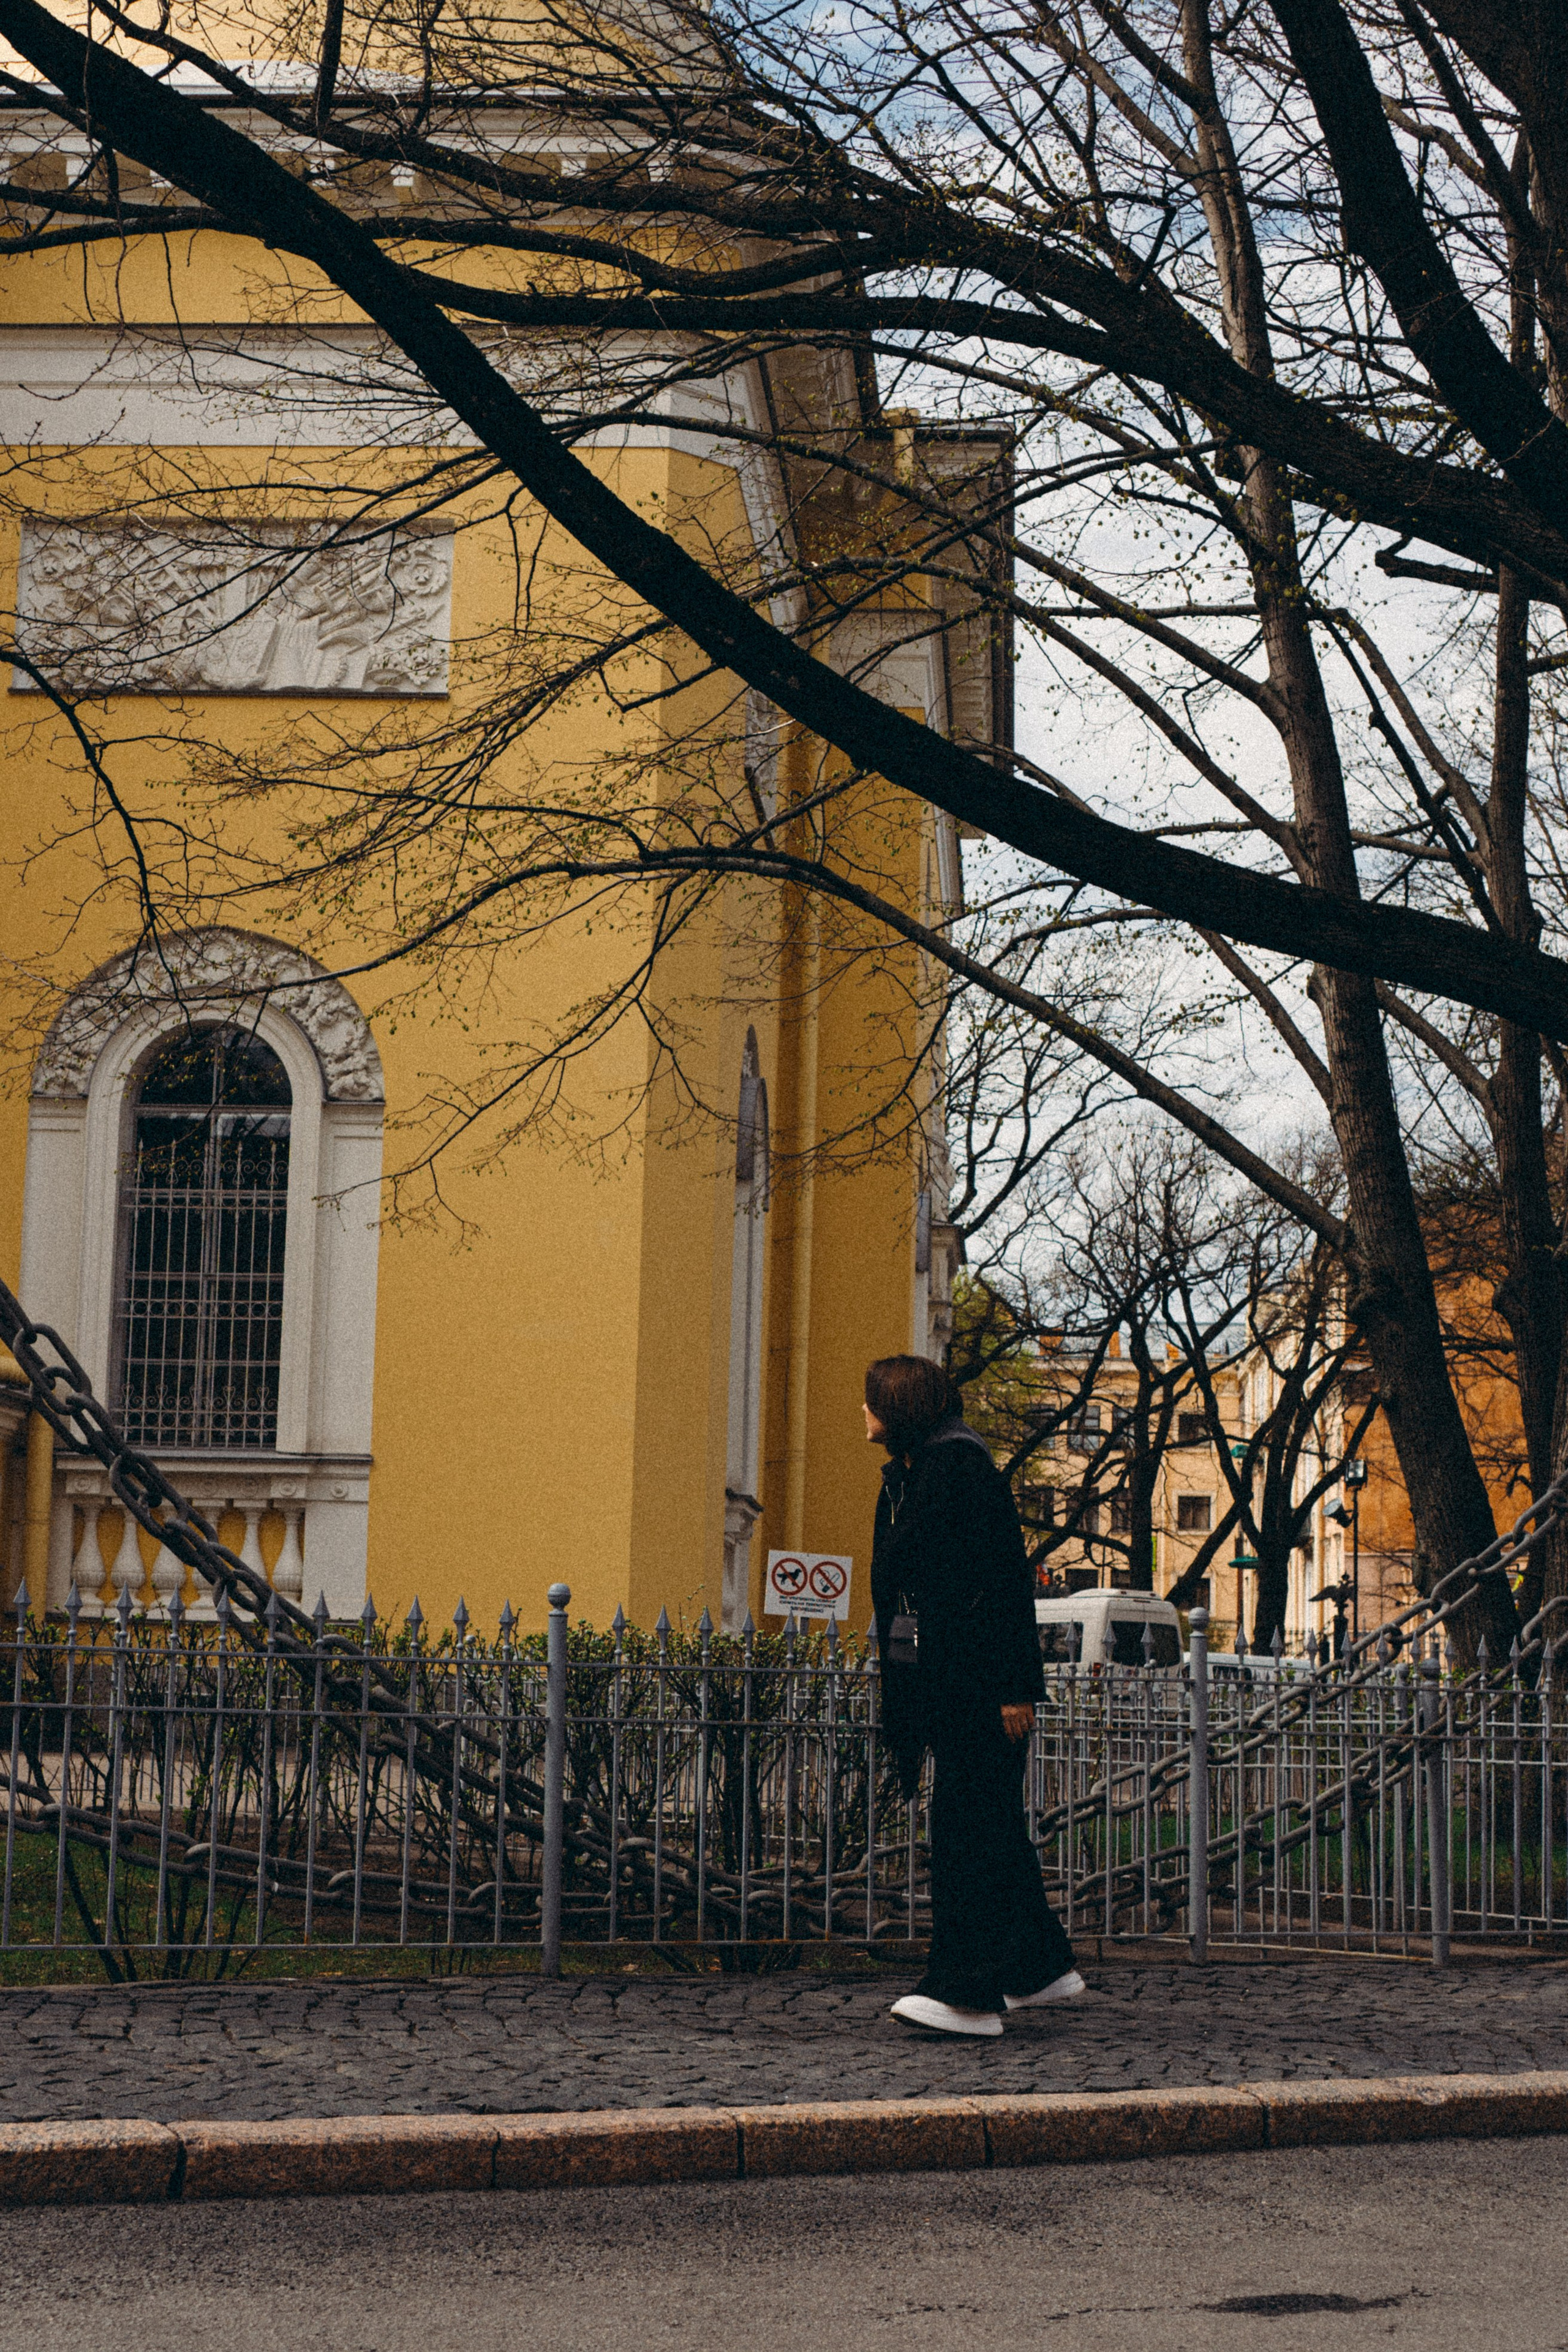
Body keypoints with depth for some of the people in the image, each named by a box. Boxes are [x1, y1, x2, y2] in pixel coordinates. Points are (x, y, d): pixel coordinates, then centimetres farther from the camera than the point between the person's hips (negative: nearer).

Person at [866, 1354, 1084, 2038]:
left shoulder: (961, 1469, -12)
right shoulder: (901, 1479, 16)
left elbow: (1008, 1580, -16)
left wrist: (1015, 1687, -20)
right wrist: (899, 1709, 19)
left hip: (979, 1682, -9)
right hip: (933, 1683, 9)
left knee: (966, 1830, -9)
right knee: (992, 1828, 14)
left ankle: (967, 1993, -8)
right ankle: (1043, 1968, 24)